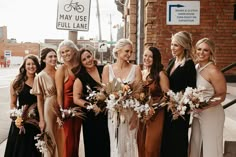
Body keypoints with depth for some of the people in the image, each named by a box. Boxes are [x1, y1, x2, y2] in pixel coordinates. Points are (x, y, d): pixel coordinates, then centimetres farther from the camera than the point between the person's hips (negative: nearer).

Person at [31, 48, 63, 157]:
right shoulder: (40, 77, -9)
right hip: (49, 108, -4)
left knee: (61, 138, 13)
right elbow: (39, 100, -7)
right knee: (50, 140, 8)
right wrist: (41, 119, -8)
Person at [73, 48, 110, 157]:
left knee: (106, 143, 9)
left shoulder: (103, 70, 2)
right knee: (93, 145, 6)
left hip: (107, 113, 3)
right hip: (91, 116, -3)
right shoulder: (80, 77, -7)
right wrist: (92, 106, -18)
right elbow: (76, 99, -9)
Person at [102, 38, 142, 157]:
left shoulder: (136, 69, -2)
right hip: (114, 113, 1)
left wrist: (135, 115, -10)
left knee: (130, 144, 8)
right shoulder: (107, 68, 0)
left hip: (131, 113, 0)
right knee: (116, 145, 9)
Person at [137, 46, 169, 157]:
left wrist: (154, 108, -18)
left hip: (156, 115, -5)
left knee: (151, 146, 1)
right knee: (141, 144, 12)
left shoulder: (160, 74, -10)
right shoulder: (140, 73, 7)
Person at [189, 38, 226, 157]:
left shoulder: (213, 71, -18)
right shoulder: (196, 67, 3)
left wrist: (204, 106, -26)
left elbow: (221, 96, -15)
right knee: (195, 147, 16)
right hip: (197, 114, 7)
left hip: (211, 114, -7)